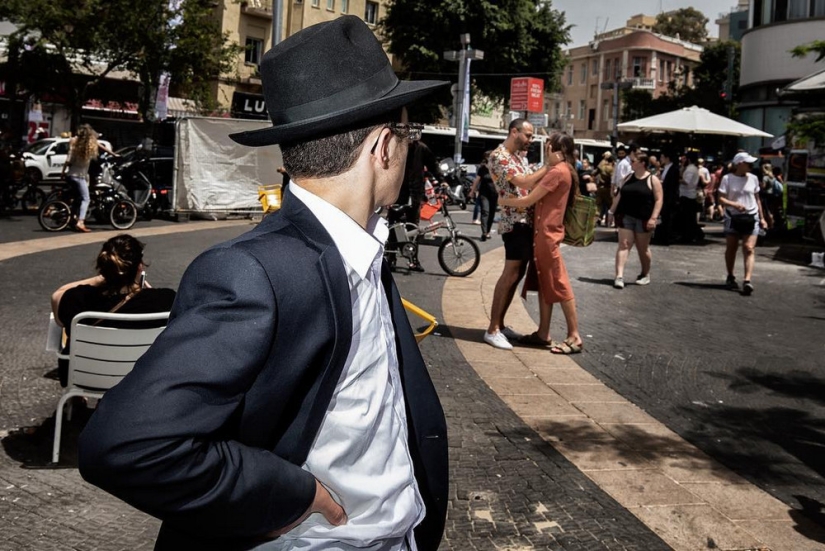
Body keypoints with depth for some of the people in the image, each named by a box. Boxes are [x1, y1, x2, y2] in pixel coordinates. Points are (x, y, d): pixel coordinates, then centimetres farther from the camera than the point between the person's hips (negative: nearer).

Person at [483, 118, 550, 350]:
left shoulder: (519, 156, 19)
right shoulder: (499, 156, -10)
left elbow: (532, 183, 13)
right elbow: (525, 182, -20)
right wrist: (549, 166, -12)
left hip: (528, 221, 9)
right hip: (515, 221, -9)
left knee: (517, 274, 11)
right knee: (510, 274, -10)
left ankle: (500, 324, 19)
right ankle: (492, 329, -6)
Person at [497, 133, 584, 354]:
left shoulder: (558, 172, -16)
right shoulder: (562, 171, 17)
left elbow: (529, 200, -16)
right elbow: (539, 198, 15)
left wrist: (503, 200, -3)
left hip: (548, 234, -10)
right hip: (544, 233, 10)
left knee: (558, 284, -6)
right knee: (543, 283, 12)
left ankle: (574, 337, -1)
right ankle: (543, 333, 18)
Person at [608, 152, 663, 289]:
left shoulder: (652, 180, -4)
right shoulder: (629, 177, 10)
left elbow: (658, 200, -8)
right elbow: (620, 195, 14)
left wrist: (653, 218, -17)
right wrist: (612, 211, 10)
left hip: (643, 219, -3)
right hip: (625, 216, 3)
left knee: (643, 248, 9)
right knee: (623, 245, -7)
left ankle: (645, 275, 27)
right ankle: (619, 276, -14)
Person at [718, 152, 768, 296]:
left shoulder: (753, 178, 6)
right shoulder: (727, 178, -4)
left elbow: (757, 199, 15)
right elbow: (721, 199, -7)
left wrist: (762, 218, 14)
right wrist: (735, 204, -25)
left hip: (751, 217, 1)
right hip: (733, 217, -1)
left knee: (749, 249, -10)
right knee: (731, 248, 8)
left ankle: (747, 281, -18)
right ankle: (730, 277, 26)